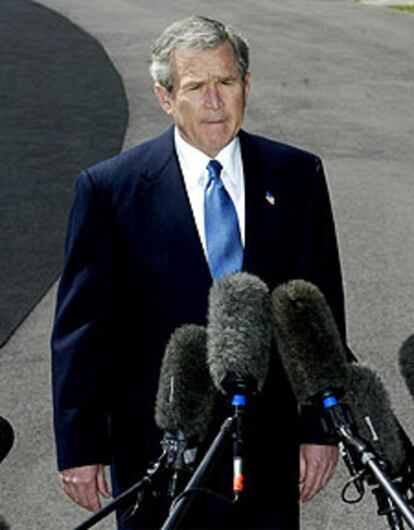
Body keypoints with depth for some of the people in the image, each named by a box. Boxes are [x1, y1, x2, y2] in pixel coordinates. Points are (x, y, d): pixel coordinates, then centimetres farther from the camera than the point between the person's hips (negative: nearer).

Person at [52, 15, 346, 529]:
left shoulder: (296, 177, 0)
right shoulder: (109, 188, -7)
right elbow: (80, 327, -4)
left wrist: (320, 427, 1)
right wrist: (79, 447, -6)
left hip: (269, 443, 2)